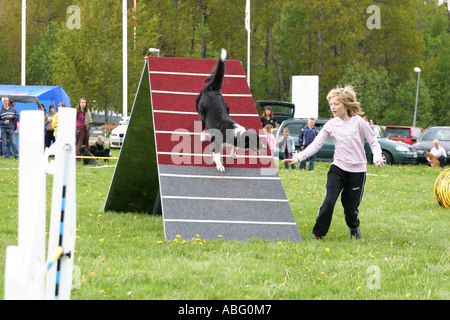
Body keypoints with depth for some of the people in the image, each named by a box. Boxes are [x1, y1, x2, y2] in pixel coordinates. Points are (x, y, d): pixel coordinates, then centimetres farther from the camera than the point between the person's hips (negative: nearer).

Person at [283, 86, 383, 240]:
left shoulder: (358, 122, -5)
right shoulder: (331, 125, 0)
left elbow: (373, 141, 1)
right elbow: (316, 145, -2)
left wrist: (377, 158, -16)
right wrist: (298, 157, -14)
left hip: (357, 171, -1)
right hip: (338, 169, 1)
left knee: (351, 207, 4)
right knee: (329, 201, -17)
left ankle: (354, 227, 37)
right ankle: (318, 233, -5)